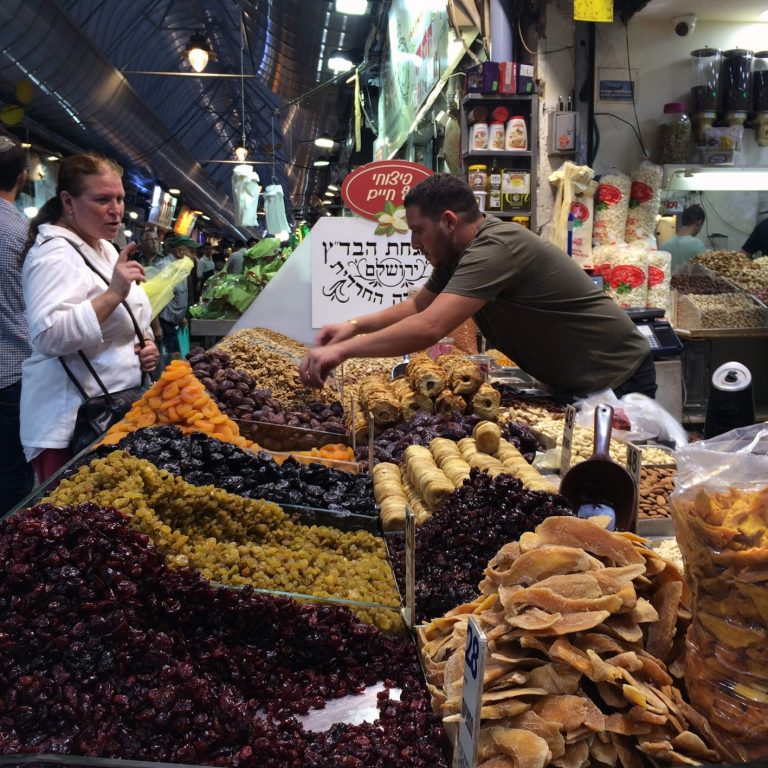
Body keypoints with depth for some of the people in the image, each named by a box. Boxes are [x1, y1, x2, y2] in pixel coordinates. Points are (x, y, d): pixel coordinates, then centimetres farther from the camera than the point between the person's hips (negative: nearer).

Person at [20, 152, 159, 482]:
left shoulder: (103, 247, 13)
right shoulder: (54, 254, -16)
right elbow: (47, 337, -30)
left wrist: (146, 343, 5)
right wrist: (113, 294, -34)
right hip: (71, 423, -9)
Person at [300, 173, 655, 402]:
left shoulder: (495, 247, -28)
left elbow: (429, 327, -36)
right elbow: (418, 305, 14)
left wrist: (343, 350, -31)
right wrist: (355, 325, -1)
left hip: (616, 380, -9)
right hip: (572, 383, 9)